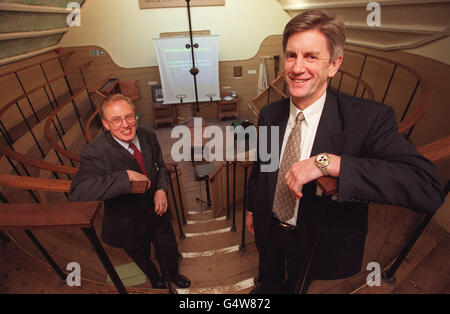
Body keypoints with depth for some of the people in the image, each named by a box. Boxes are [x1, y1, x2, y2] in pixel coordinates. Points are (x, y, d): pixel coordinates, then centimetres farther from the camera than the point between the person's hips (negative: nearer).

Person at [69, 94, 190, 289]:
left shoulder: (148, 137, -12)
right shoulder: (95, 152, -29)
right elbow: (76, 193, -42)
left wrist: (161, 189, -16)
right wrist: (125, 177, -43)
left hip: (156, 212, 4)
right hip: (129, 225, -3)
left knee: (170, 251, 26)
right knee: (143, 260, 26)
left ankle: (174, 275, 61)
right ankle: (154, 278, 62)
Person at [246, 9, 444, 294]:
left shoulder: (369, 118, -25)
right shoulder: (269, 114, -10)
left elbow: (429, 188, -36)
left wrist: (327, 162, -44)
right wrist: (252, 209, 15)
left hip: (320, 242, -3)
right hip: (269, 230, 4)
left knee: (298, 285, 28)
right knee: (269, 280, 32)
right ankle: (268, 287, 65)